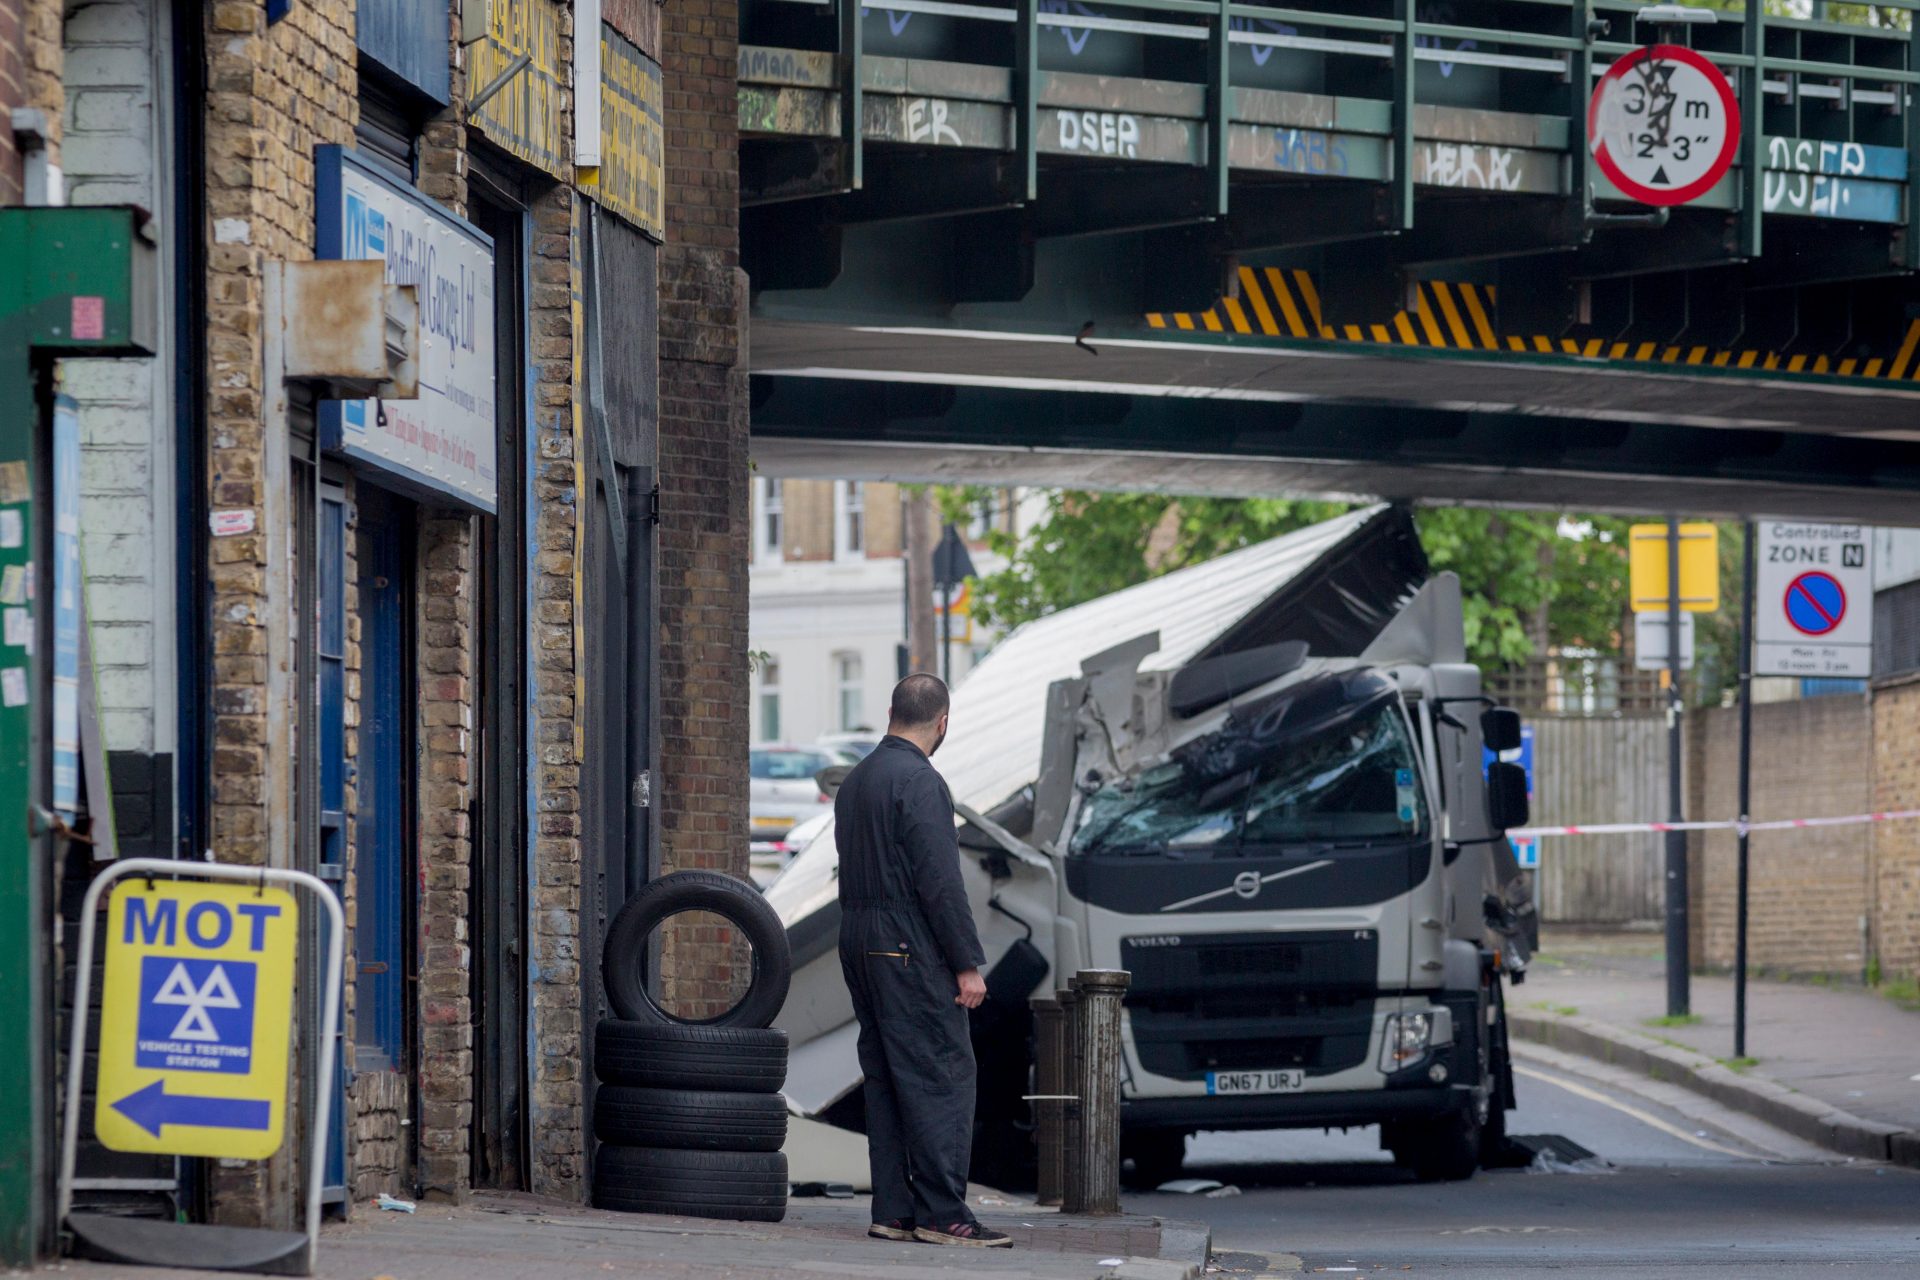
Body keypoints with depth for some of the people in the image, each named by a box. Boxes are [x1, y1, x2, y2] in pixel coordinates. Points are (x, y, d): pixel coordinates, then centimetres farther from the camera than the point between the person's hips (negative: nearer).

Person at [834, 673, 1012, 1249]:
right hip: (910, 946, -9)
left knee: (886, 1079, 10)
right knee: (942, 1077, -7)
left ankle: (893, 1211, 9)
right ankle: (941, 1214, -10)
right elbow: (940, 882, -17)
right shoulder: (920, 783, -14)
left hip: (859, 942, 9)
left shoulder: (856, 780, 14)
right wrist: (968, 963, -14)